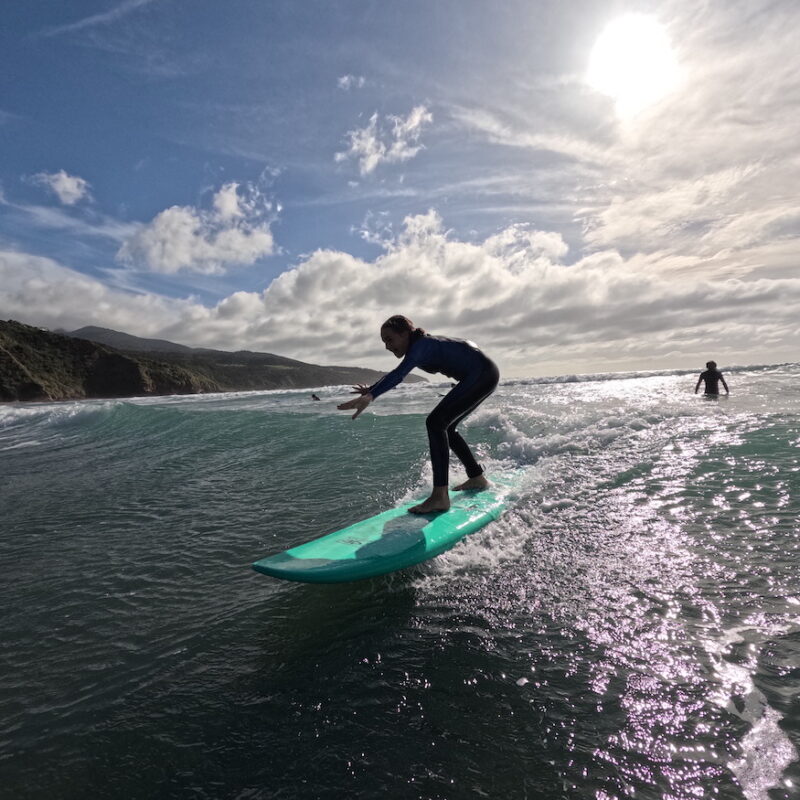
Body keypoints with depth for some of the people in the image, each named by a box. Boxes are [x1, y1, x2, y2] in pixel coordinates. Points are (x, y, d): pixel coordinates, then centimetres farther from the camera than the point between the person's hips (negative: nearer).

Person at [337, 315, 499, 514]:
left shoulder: (421, 345, -20)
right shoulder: (421, 346, 9)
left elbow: (399, 373, -39)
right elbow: (396, 373, 25)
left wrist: (370, 396, -51)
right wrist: (371, 389, 26)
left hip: (483, 374, -10)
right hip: (480, 377, 10)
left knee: (436, 422, -20)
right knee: (445, 427, 15)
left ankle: (440, 496, -26)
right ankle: (477, 477, 26)